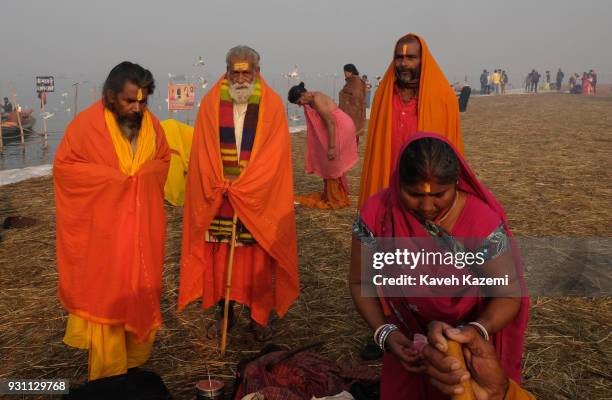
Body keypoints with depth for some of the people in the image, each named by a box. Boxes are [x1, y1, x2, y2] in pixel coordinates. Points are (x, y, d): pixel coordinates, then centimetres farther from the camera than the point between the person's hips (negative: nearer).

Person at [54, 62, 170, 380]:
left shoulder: (151, 124, 1)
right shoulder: (86, 124, -12)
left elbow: (163, 160, 15)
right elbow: (63, 166, -8)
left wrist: (141, 176, -4)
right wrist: (110, 176, -15)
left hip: (143, 225, 4)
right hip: (103, 228, -4)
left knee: (142, 291, 13)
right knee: (104, 296, 5)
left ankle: (135, 360, 32)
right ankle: (108, 374, 19)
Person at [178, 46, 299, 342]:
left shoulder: (272, 104, -3)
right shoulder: (211, 103, 2)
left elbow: (274, 154, -9)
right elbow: (203, 152, 1)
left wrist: (243, 185, -15)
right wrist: (220, 184, -11)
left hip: (259, 198, -1)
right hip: (218, 196, 2)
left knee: (258, 259, 3)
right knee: (219, 256, 6)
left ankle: (259, 316, 18)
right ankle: (224, 313, 22)